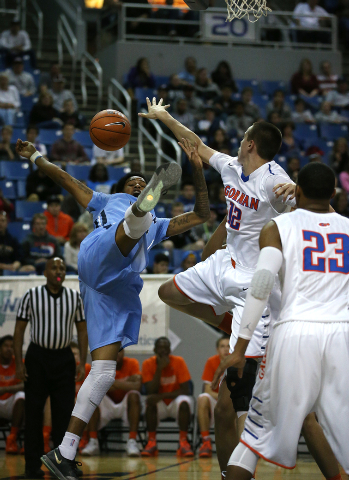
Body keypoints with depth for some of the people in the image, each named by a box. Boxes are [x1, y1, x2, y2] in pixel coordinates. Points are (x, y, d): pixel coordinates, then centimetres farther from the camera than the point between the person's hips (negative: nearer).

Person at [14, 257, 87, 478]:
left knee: (65, 412, 0)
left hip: (64, 358, 2)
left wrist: (83, 363, 1)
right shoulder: (31, 296, -2)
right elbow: (19, 330, 0)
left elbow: (82, 330, 9)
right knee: (33, 412, 0)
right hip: (37, 358, -2)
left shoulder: (75, 297, 5)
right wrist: (19, 363, -7)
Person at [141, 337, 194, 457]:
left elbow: (185, 390, -16)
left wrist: (162, 395, -28)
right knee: (150, 401, -32)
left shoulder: (178, 362, -11)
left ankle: (183, 442, -30)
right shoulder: (148, 364, -8)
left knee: (184, 401, -34)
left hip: (176, 402, -1)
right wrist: (159, 368, -25)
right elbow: (151, 392, -17)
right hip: (159, 406, 1)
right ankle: (151, 443, -28)